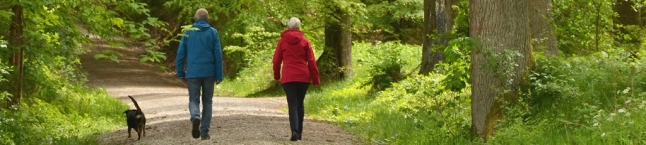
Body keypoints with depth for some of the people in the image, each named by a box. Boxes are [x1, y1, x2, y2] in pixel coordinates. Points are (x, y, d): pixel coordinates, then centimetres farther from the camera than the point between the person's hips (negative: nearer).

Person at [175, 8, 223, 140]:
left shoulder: (188, 32, 3)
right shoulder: (213, 32, 1)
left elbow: (180, 54, 2)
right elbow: (218, 55, -2)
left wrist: (181, 73, 9)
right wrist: (219, 75, 2)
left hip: (193, 73, 0)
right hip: (209, 73, 0)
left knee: (194, 100, 8)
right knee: (207, 101, 11)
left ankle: (195, 117, -24)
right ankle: (204, 132, 7)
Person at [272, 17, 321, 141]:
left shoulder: (282, 41, 3)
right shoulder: (305, 41, 4)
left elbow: (276, 60, 6)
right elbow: (311, 61, 2)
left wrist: (277, 76, 21)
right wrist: (316, 79, 6)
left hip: (288, 77, -1)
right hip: (303, 77, 1)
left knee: (292, 104, -5)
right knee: (300, 104, 15)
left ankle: (295, 131, -24)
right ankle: (299, 132, 19)